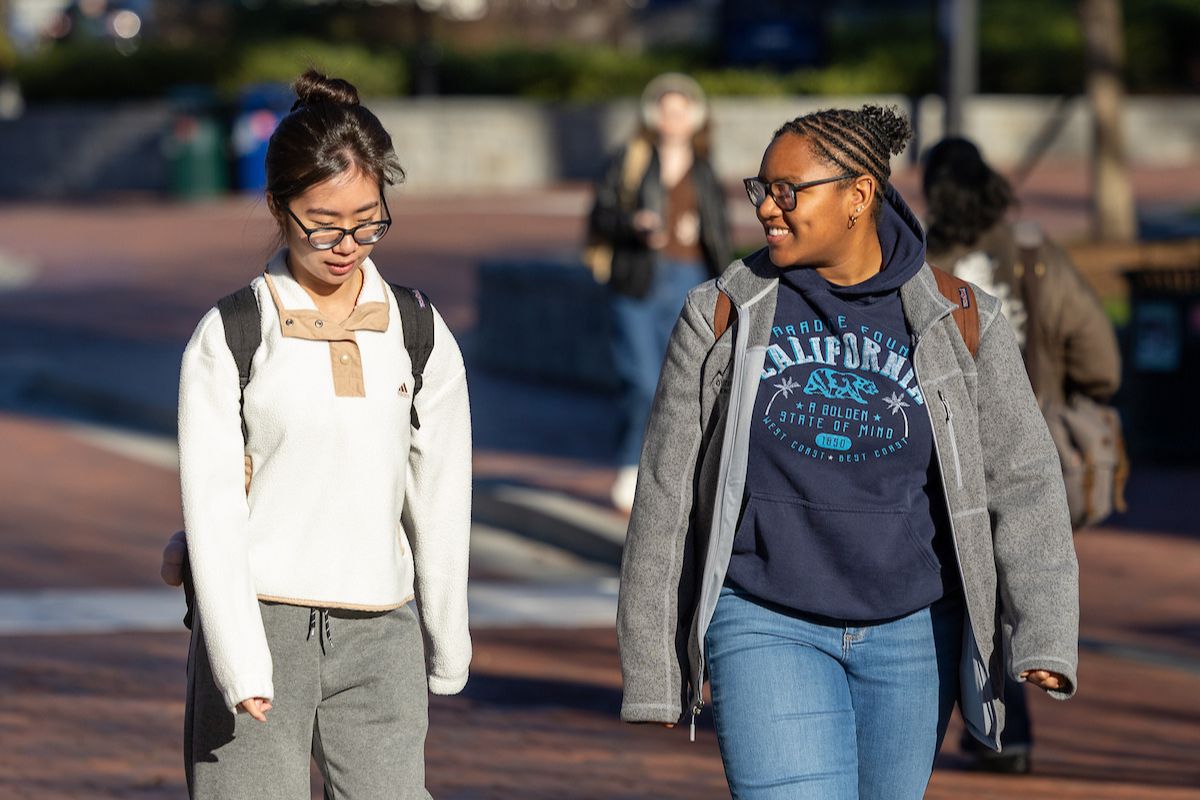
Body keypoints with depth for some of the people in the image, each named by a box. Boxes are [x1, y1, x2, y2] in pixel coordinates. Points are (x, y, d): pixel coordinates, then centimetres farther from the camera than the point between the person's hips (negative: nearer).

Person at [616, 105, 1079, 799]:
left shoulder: (956, 323, -3)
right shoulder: (728, 314, -4)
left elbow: (1022, 480, -5)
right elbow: (667, 490, 1)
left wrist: (1046, 637, -18)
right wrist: (650, 666, 1)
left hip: (910, 634, 2)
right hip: (768, 629, -2)